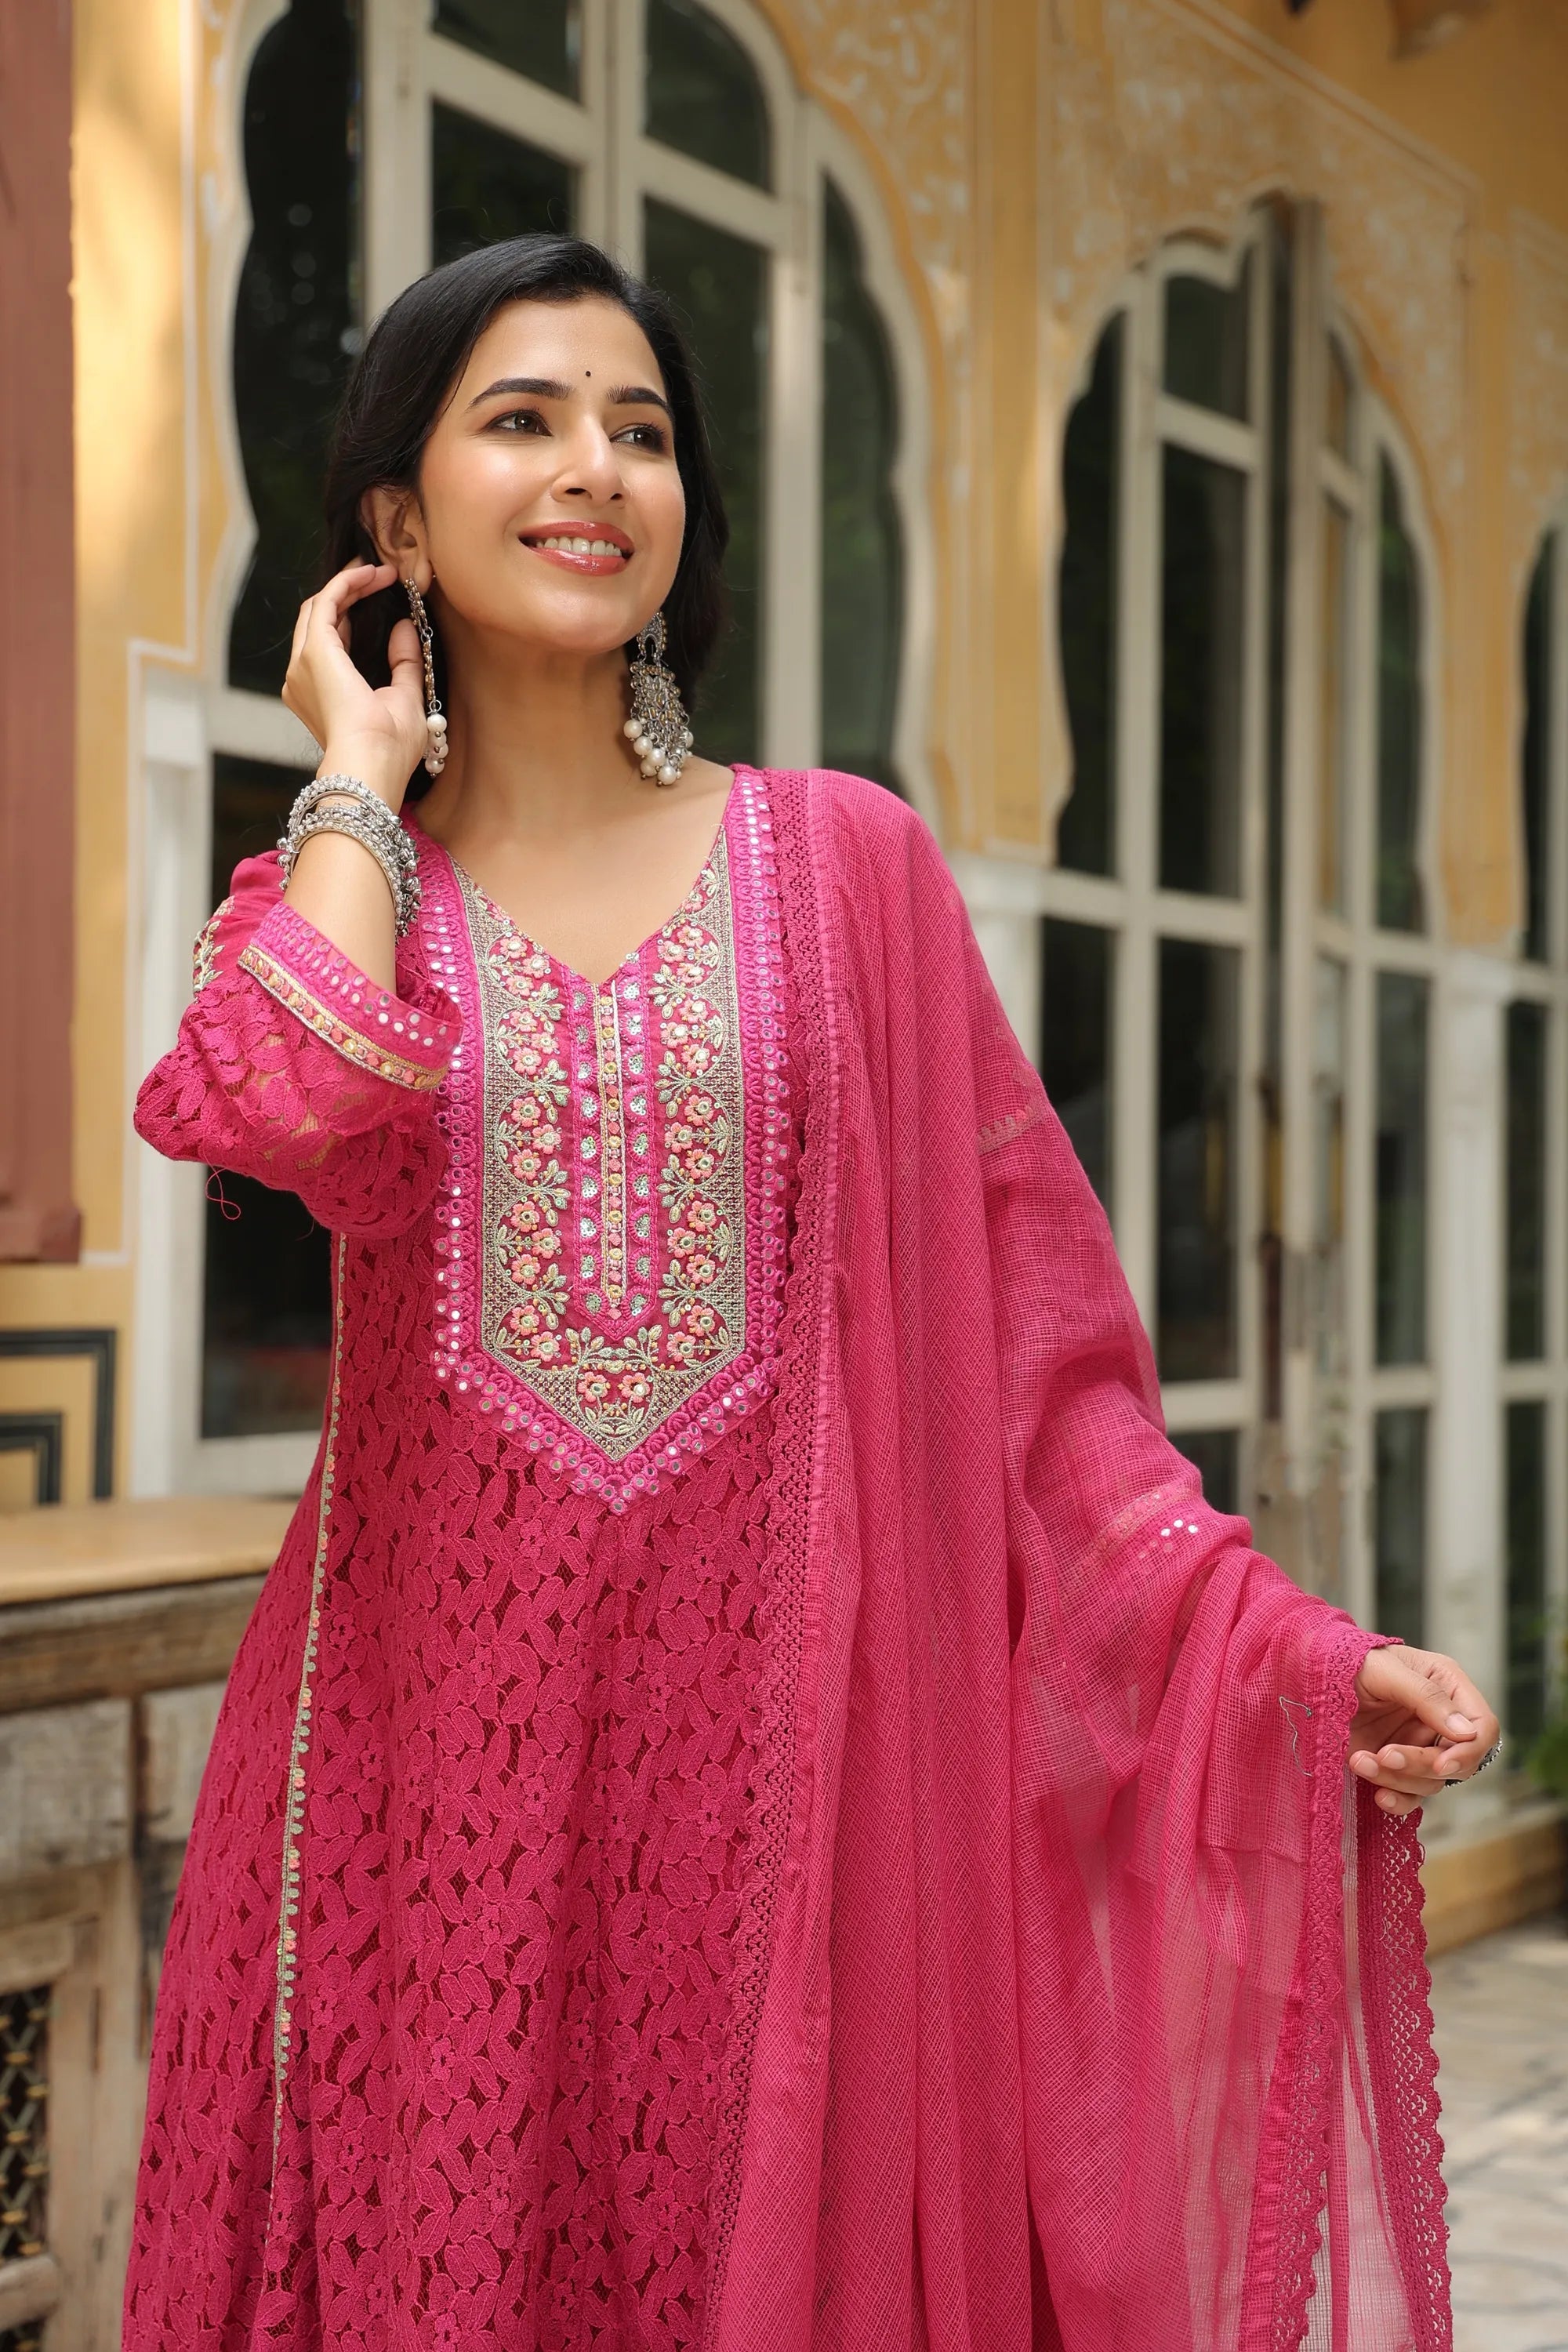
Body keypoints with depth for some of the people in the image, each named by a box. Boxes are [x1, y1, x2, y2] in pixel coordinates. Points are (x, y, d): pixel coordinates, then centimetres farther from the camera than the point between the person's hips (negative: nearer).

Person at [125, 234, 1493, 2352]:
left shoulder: (842, 861, 5)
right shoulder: (332, 897, 7)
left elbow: (1023, 1313, 1)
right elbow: (287, 1107, -19)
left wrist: (1278, 1644, -8)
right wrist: (366, 773, -4)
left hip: (768, 1727, 0)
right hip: (426, 1743, 1)